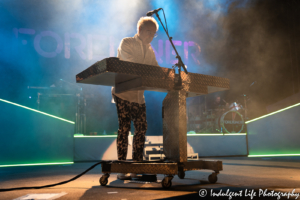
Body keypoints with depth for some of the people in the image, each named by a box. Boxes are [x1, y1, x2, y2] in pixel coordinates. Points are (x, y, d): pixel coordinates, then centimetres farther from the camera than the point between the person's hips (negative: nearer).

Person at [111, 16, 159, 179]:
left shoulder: (150, 51, 18)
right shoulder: (126, 43, -1)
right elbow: (130, 64, -19)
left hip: (139, 95, 6)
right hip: (123, 92, -6)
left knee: (141, 129, 1)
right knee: (124, 128, -8)